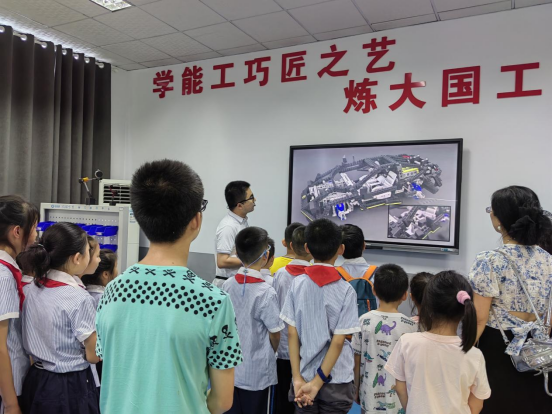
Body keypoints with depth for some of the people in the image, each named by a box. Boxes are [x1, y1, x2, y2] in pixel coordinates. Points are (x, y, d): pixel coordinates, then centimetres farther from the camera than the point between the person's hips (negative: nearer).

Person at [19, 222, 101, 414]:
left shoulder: (29, 290, -2)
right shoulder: (79, 299, -24)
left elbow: (39, 339, 10)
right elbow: (93, 355, -14)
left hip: (35, 382, 7)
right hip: (71, 388, -7)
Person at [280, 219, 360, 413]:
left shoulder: (297, 284, -7)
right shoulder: (346, 290, -13)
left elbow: (292, 334, -7)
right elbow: (338, 341, -15)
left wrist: (298, 377, -5)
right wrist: (317, 383, -10)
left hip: (304, 377, 2)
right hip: (336, 381, -2)